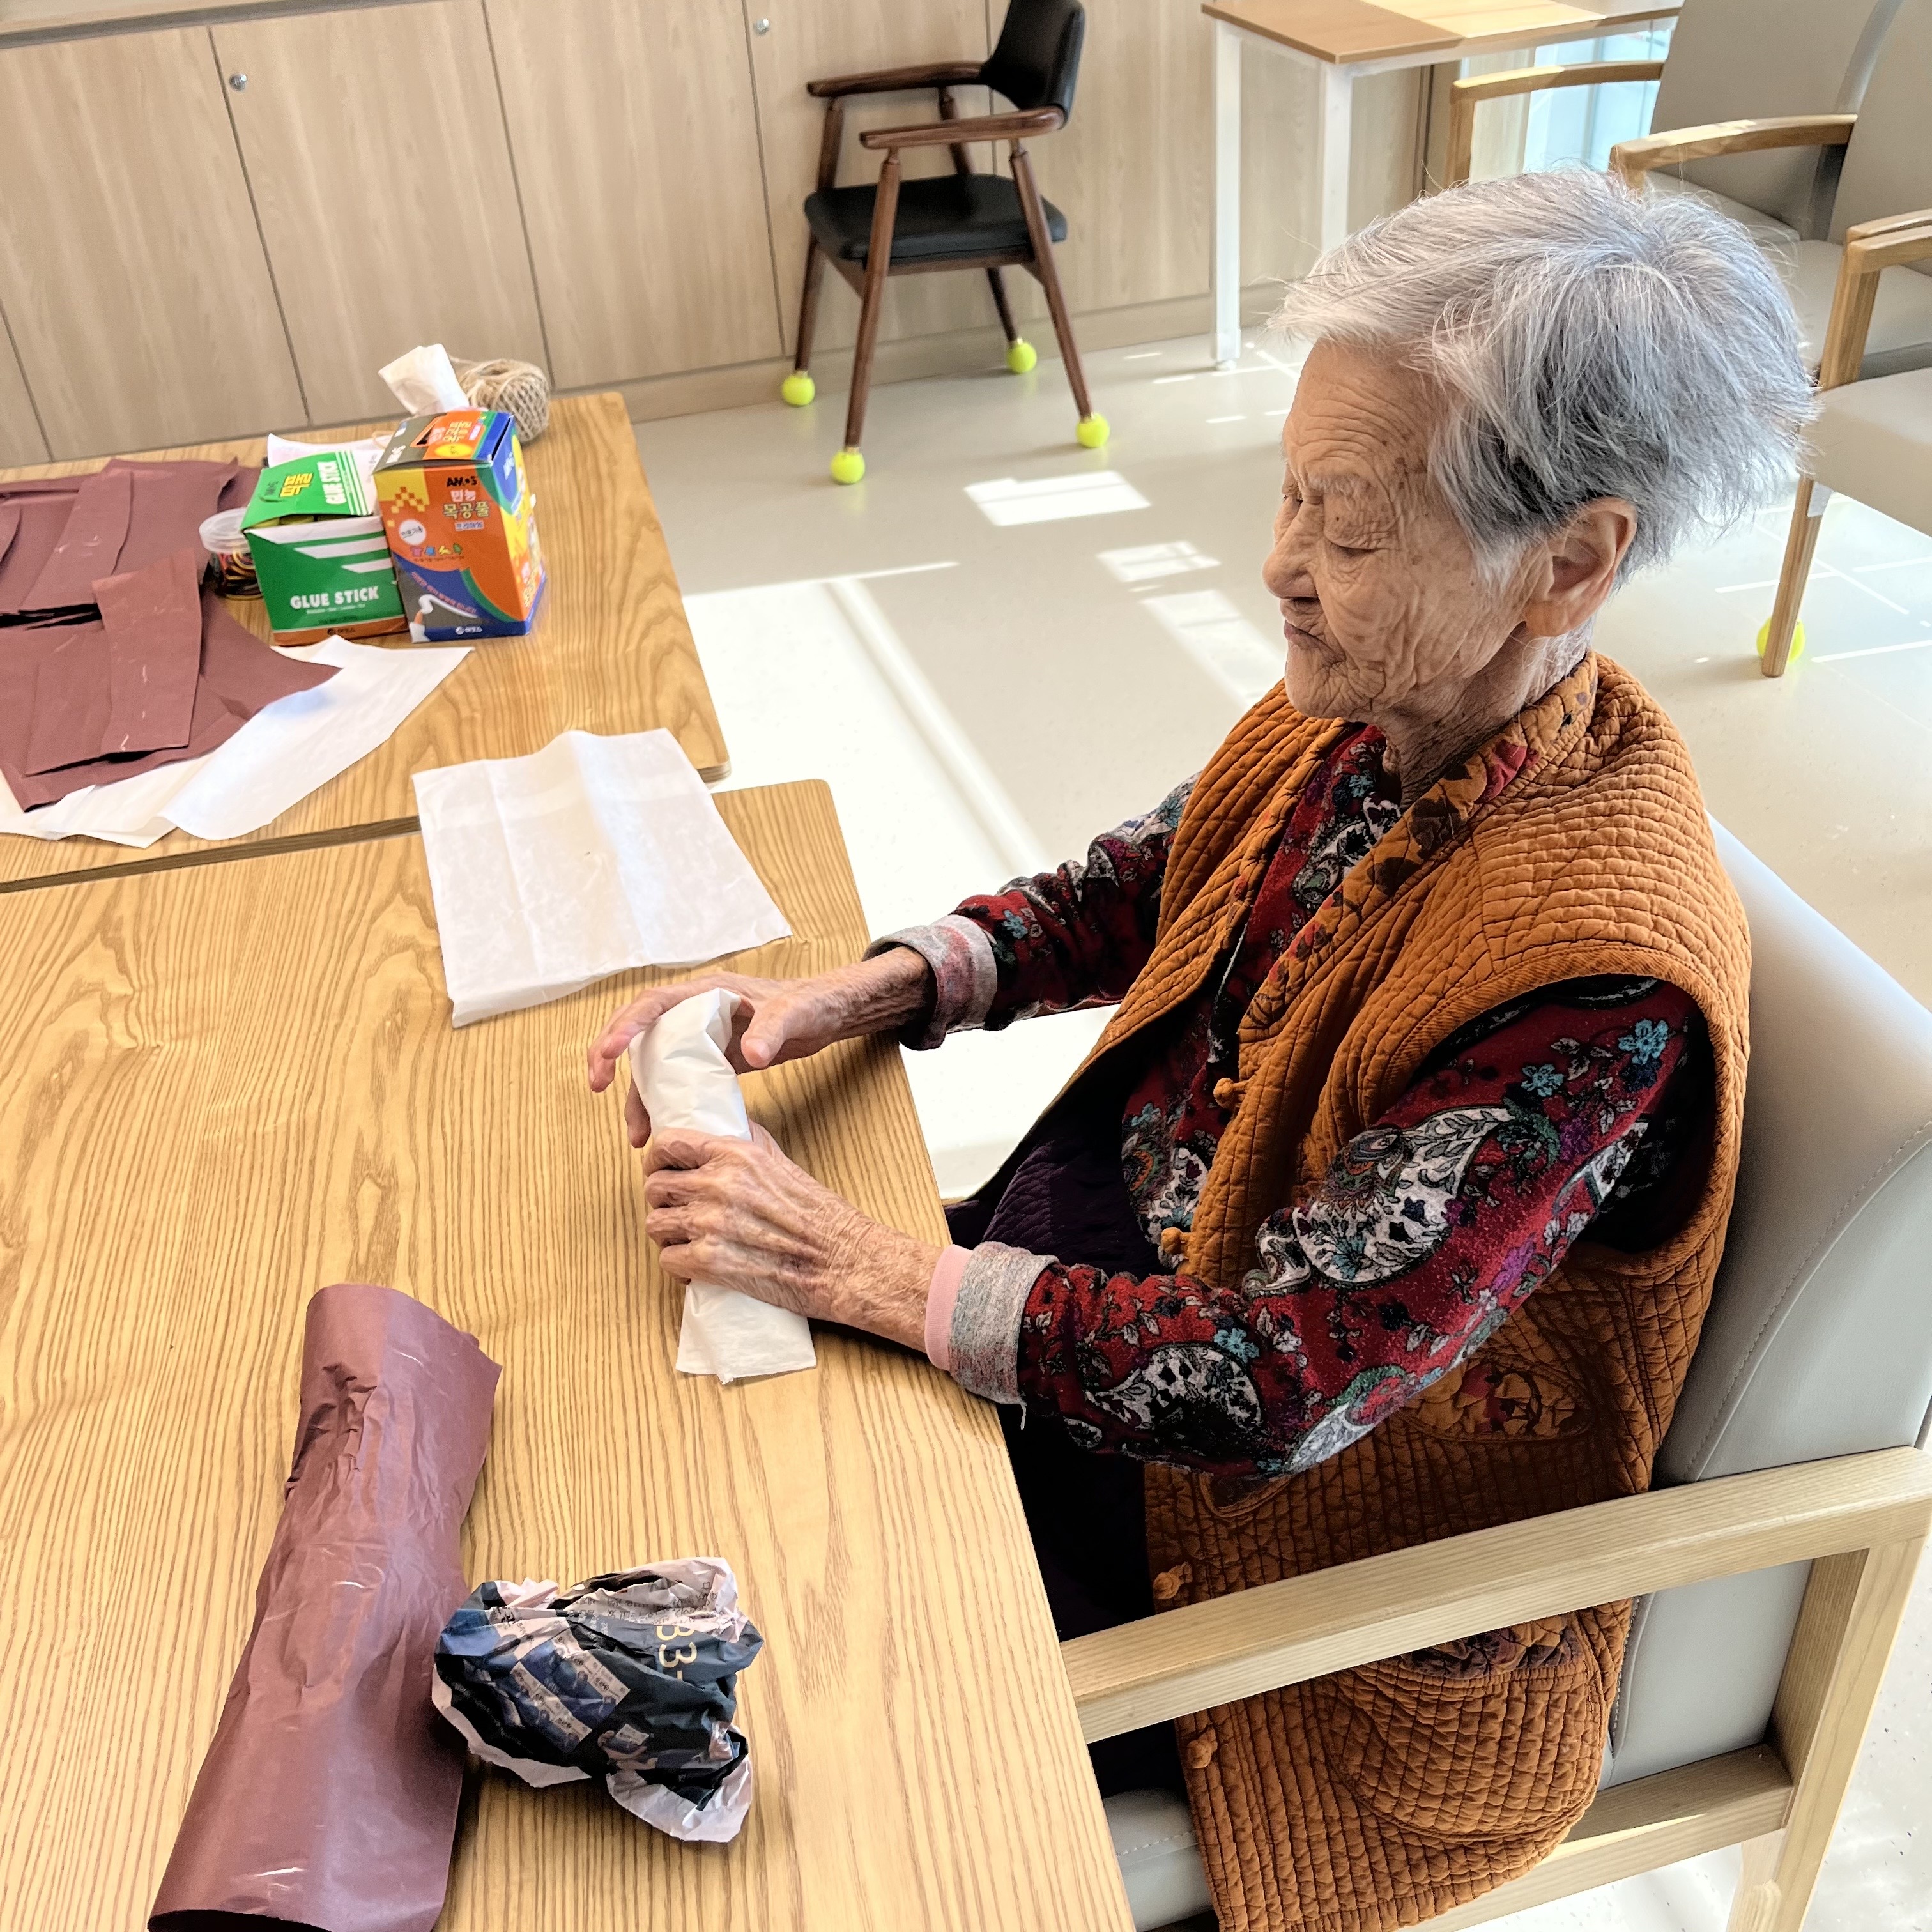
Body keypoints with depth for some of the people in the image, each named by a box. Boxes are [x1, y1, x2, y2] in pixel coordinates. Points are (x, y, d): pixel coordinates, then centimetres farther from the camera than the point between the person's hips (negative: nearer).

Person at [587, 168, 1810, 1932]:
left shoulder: (1599, 966, -34)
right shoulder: (1364, 715, -9)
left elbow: (1279, 1380, -31)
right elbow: (1125, 894, 5)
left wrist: (852, 1265, -28)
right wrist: (838, 998, -10)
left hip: (1316, 1537, -7)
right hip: (1135, 1284, 7)